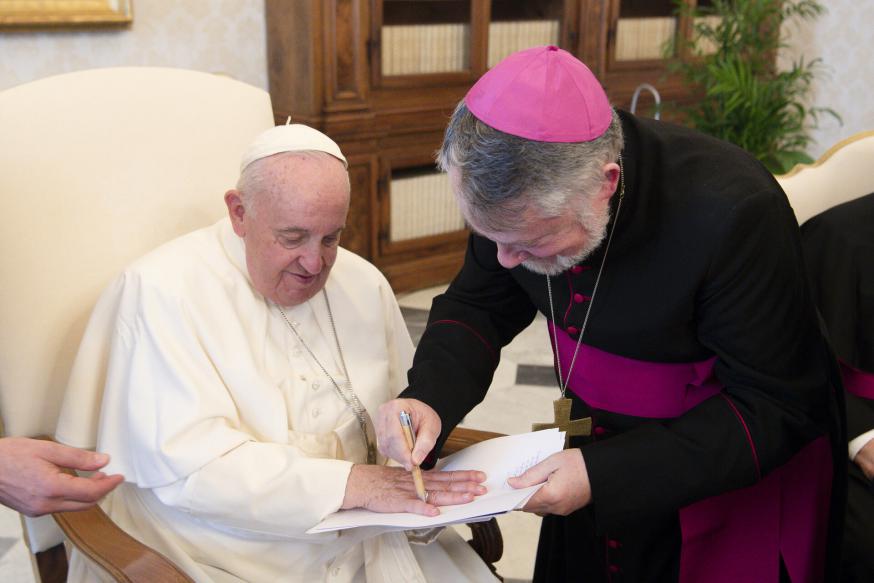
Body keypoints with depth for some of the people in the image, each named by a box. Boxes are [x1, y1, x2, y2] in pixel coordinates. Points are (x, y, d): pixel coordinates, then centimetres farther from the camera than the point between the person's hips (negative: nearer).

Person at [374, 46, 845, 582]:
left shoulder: (732, 213, -35)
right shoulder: (519, 193, -19)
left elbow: (774, 410, -26)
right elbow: (478, 306, -3)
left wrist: (608, 475, -34)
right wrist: (428, 398, -23)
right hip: (597, 457, 5)